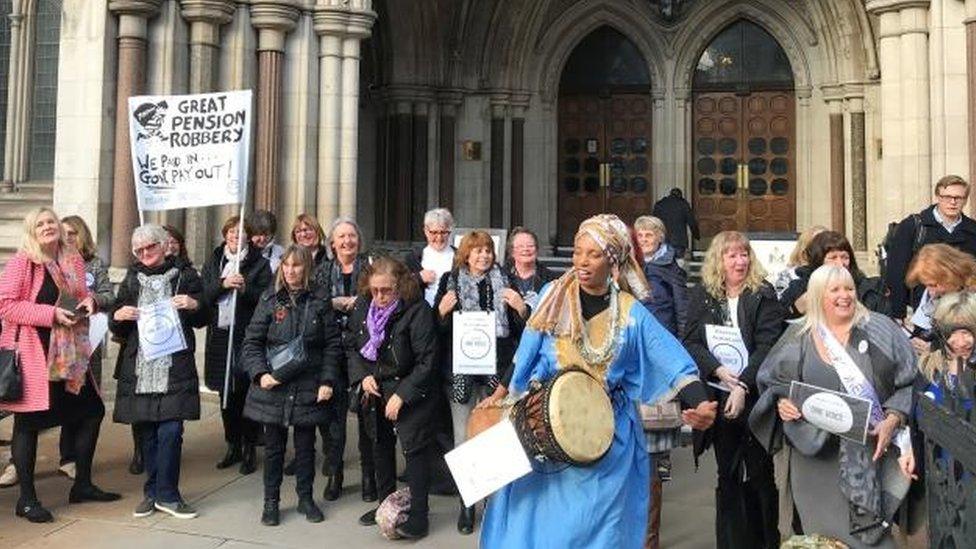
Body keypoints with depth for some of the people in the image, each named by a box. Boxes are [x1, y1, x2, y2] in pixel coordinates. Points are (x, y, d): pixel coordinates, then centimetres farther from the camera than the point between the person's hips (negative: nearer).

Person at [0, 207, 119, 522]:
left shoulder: (73, 260, 9)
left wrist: (89, 301, 0)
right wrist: (51, 314, -21)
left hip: (69, 351, 7)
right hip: (31, 351, -7)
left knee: (92, 410, 10)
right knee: (28, 422, 0)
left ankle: (82, 485, 25)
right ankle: (26, 499, 12)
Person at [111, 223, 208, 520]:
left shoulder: (184, 275, 5)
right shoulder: (132, 279, 14)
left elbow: (202, 320, 7)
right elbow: (118, 329, 16)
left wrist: (194, 305, -13)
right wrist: (117, 316, -5)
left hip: (175, 366, -3)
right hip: (139, 367, 3)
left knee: (170, 430, -7)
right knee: (146, 431, 7)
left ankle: (166, 494, 4)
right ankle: (154, 492, 20)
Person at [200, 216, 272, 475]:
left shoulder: (259, 263, 3)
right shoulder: (213, 261, 14)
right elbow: (203, 295, 2)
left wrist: (245, 289, -21)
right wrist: (223, 284, -15)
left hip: (248, 334, -4)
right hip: (220, 334, 4)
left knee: (246, 391, -4)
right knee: (226, 393, 10)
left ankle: (249, 449, 6)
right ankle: (233, 445, 23)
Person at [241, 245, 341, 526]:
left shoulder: (320, 301, 0)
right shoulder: (270, 300, 0)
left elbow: (332, 344, 1)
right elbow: (252, 341, 0)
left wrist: (327, 381, -5)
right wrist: (260, 373, -14)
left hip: (308, 388, 0)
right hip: (273, 387, 0)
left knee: (306, 445, 12)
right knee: (274, 446, 9)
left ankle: (305, 497, 28)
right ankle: (271, 501, 24)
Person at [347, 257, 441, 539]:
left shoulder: (417, 310, -22)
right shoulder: (362, 306, -4)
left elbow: (426, 362, -20)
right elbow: (351, 346, 9)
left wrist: (402, 396, -21)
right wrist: (362, 376, -6)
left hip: (411, 392, -6)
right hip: (375, 390, 6)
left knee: (415, 449, -4)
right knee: (381, 446, 17)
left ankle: (418, 515, 7)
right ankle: (386, 503, 34)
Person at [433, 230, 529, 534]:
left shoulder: (503, 283, 6)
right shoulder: (450, 281, 4)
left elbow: (520, 329, 8)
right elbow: (436, 329, 7)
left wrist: (521, 308, -10)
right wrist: (442, 311, -13)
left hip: (496, 370, 1)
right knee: (464, 437, 4)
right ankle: (466, 501, 15)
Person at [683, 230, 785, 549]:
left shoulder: (763, 294, -2)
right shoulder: (702, 296, 6)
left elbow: (767, 345, -10)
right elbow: (691, 343, 0)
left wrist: (743, 386, -20)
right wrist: (719, 370, -16)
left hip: (756, 397, -2)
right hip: (718, 398, 2)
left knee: (759, 475, 5)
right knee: (728, 475, 10)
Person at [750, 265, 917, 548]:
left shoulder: (880, 329, 1)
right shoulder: (797, 339, 5)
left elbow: (908, 381, 0)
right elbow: (772, 383, 13)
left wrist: (893, 420, -12)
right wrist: (781, 401, -7)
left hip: (873, 448, -1)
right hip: (816, 453, 1)